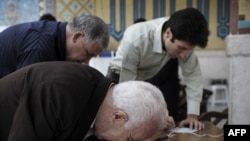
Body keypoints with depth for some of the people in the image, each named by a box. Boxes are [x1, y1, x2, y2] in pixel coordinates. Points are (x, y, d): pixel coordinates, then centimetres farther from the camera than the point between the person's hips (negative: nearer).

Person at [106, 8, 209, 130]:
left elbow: (192, 74, -19)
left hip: (159, 75, 3)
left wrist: (192, 115, -23)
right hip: (122, 77, -2)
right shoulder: (135, 40, -41)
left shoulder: (182, 39, -28)